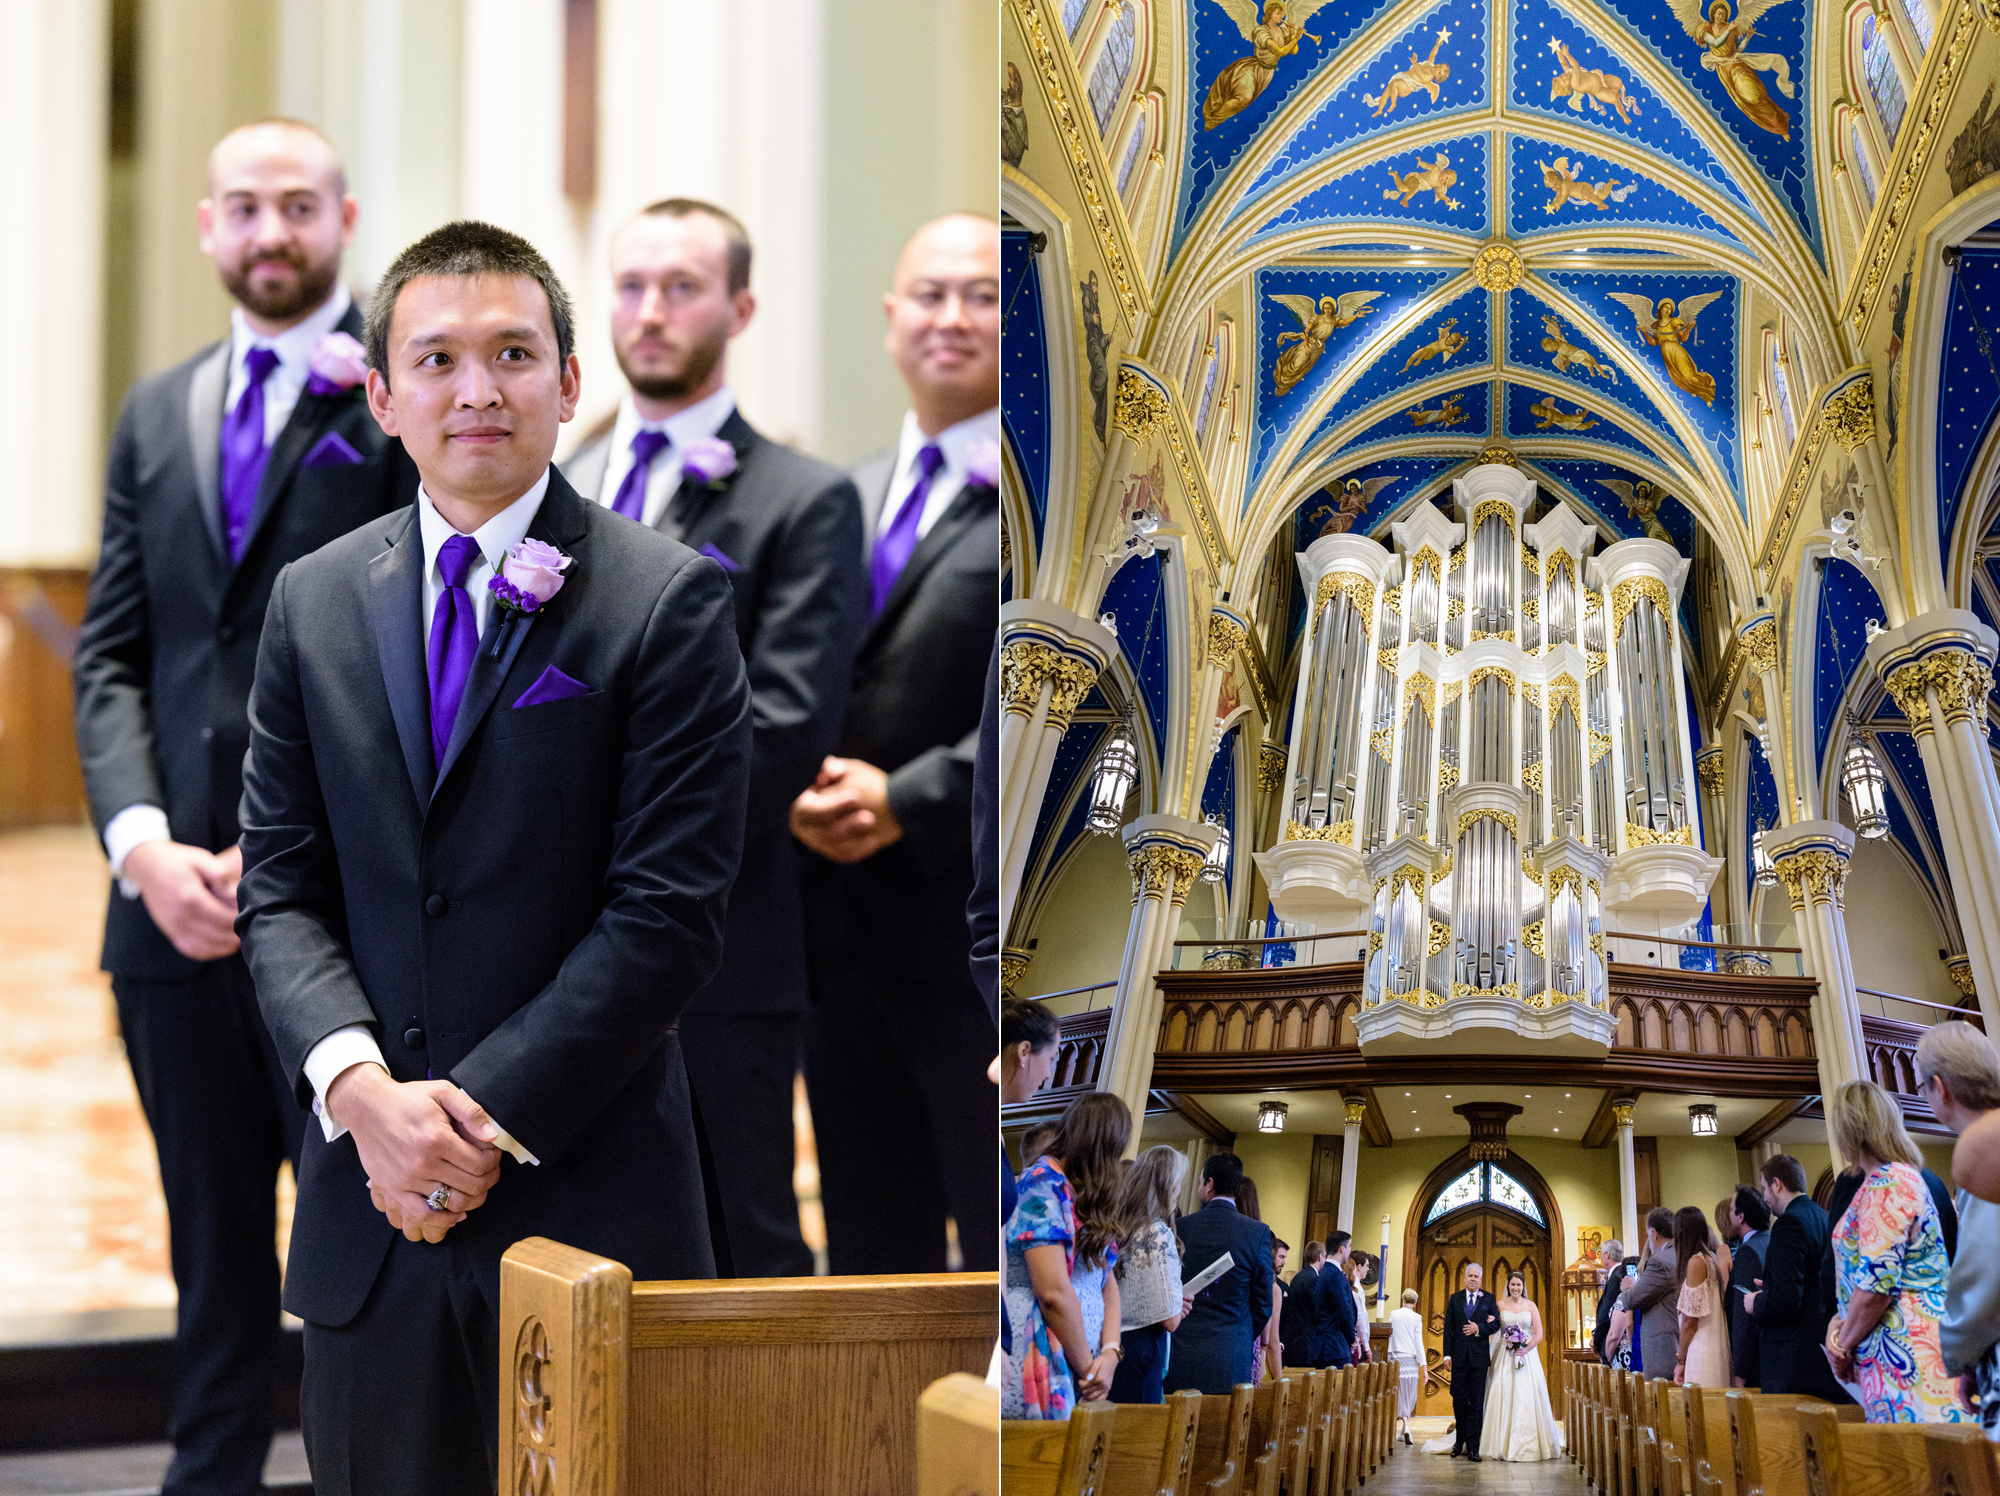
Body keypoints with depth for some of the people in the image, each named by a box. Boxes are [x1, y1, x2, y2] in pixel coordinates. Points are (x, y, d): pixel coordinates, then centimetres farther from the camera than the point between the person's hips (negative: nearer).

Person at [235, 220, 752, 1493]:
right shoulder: (314, 602, 10)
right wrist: (358, 1081, -10)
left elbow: (671, 910, -9)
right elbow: (281, 890, 8)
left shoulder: (668, 601, -4)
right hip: (371, 1200, 4)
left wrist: (488, 1114, -12)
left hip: (588, 1189, -3)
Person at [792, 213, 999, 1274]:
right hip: (843, 934, 7)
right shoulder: (843, 499, 16)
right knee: (869, 1248, 14)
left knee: (1006, 1245, 0)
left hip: (980, 936, -7)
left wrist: (907, 801, -18)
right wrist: (801, 787, -3)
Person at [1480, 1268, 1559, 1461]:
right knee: (1504, 1400, -4)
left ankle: (1526, 1445, -1)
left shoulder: (1531, 1306, 4)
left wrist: (1526, 1349, -12)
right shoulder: (1500, 1305, 6)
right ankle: (1504, 1445, 0)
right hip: (1505, 1358, 1)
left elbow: (1538, 1334, 1)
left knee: (1526, 1400, -5)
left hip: (1527, 1357, -1)